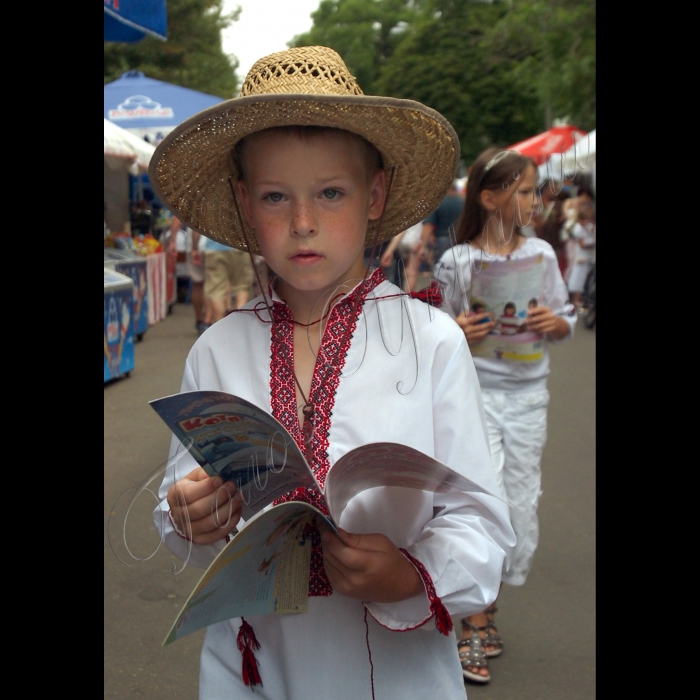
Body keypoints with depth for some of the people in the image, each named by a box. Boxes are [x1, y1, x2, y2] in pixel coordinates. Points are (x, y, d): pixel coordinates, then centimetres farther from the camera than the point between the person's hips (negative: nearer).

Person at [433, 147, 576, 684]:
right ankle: (474, 634, 5)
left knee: (521, 508, 8)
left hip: (528, 395, 4)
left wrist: (555, 323, -11)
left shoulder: (541, 253, 3)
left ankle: (485, 607, 30)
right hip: (474, 392, -3)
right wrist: (454, 331, -17)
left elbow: (566, 320, 11)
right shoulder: (457, 261, -5)